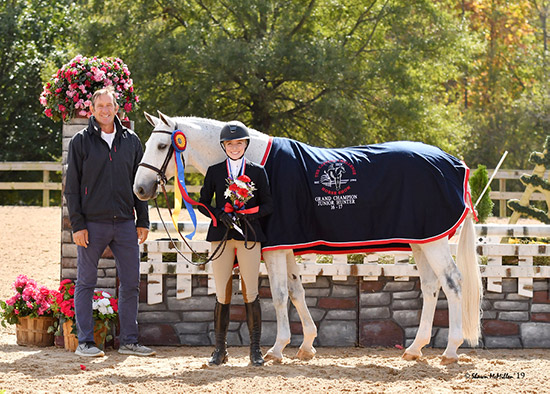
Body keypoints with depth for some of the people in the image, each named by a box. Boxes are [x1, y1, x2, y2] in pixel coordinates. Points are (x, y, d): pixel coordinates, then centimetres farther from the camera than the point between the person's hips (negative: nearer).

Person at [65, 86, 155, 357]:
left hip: (125, 223, 3)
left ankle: (129, 341, 13)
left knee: (131, 284, 4)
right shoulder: (81, 141, 0)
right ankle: (85, 342, 8)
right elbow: (72, 187, -2)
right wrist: (77, 224, -9)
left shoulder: (131, 141, 9)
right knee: (86, 283, 2)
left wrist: (143, 221, 7)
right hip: (92, 223, -3)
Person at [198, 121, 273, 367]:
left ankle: (255, 349, 1)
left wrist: (246, 214, -12)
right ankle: (220, 349, 9)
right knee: (222, 295, 1)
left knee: (251, 293, -4)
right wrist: (220, 215, -9)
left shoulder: (257, 172, 8)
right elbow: (203, 203, 10)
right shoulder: (214, 172, 11)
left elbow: (268, 205, 5)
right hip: (221, 235, 1)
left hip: (249, 235, -1)